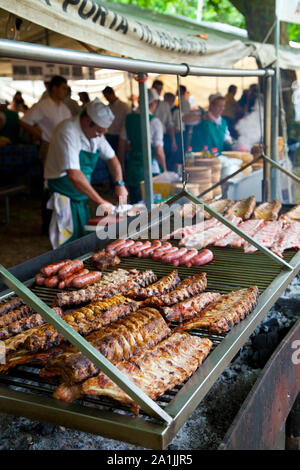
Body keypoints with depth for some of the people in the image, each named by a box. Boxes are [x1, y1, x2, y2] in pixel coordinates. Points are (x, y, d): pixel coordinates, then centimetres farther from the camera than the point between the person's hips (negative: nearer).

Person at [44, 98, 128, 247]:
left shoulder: (95, 132, 3)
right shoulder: (68, 132, -23)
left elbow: (111, 158, 18)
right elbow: (74, 175, -31)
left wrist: (119, 184, 1)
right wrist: (101, 201, -26)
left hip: (82, 197, 8)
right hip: (65, 199, -8)